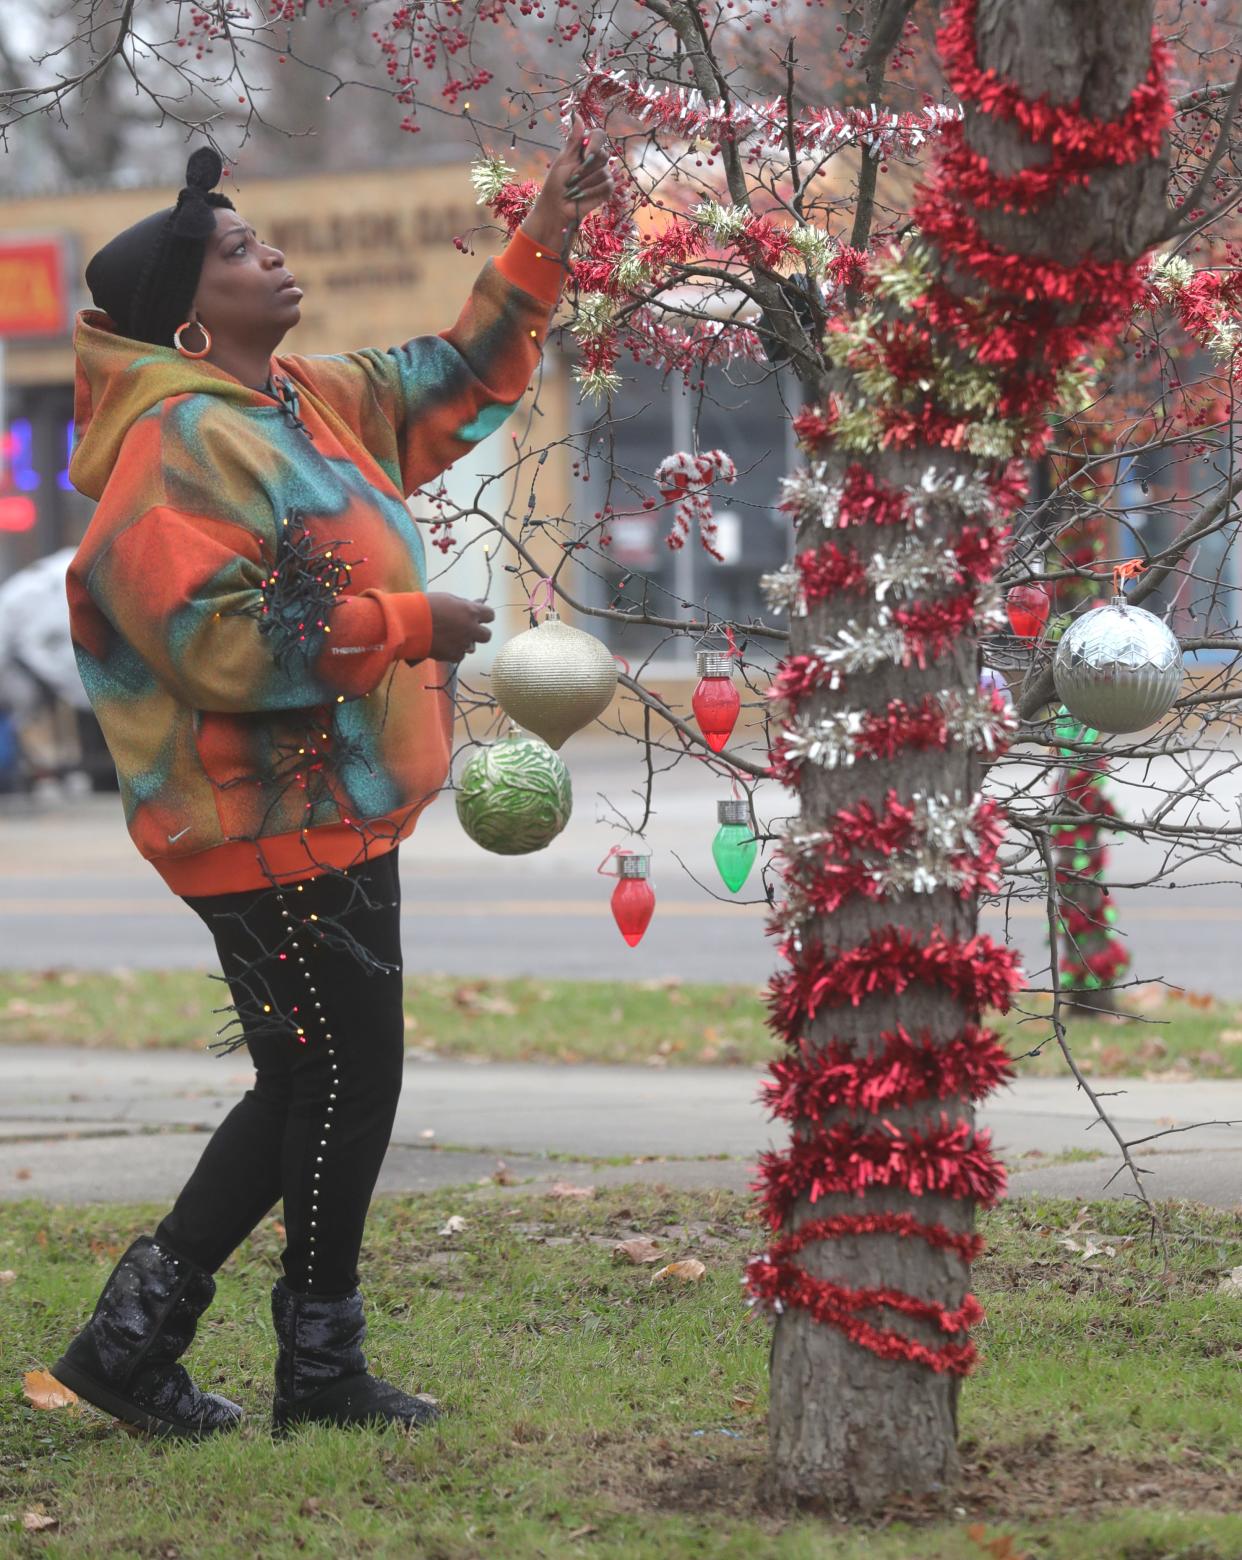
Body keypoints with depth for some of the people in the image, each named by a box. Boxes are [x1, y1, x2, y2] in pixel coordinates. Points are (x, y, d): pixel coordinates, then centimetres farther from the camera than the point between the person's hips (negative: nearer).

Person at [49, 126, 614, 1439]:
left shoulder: (305, 404, 13)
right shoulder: (180, 443, -17)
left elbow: (451, 382, 25)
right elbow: (215, 640, -25)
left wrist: (546, 237, 16)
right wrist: (405, 627, -18)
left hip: (326, 813, 10)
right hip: (274, 827, -10)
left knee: (312, 1088, 14)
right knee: (344, 1086, -3)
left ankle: (133, 1339, 18)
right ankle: (320, 1369, 11)